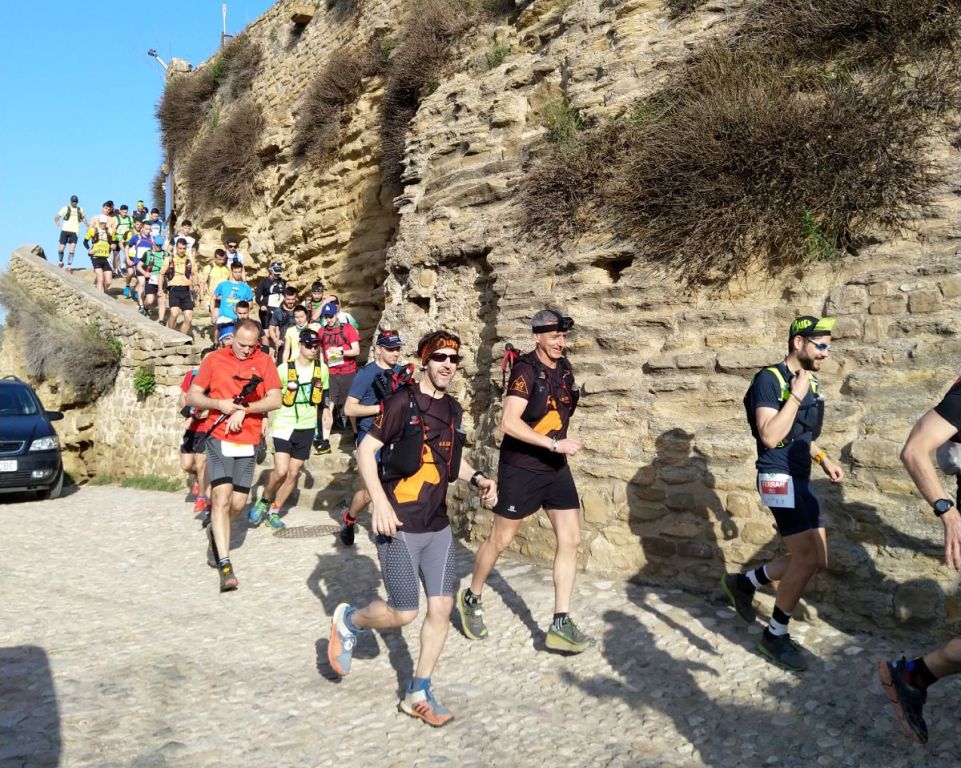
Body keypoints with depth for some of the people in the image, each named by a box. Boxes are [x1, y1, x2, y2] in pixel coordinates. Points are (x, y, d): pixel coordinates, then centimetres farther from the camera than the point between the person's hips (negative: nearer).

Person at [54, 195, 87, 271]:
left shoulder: (80, 210, 12)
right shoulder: (65, 208, 4)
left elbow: (83, 218, 29)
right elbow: (57, 217, 5)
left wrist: (88, 224, 13)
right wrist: (57, 222, -15)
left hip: (74, 231, 1)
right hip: (65, 230, -1)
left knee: (72, 249, -10)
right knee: (61, 248, -1)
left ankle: (69, 266, -7)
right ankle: (60, 261, 26)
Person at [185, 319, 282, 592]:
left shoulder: (264, 362, 1)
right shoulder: (214, 359, 0)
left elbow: (275, 400, -6)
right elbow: (192, 396, 3)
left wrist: (244, 409, -18)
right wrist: (219, 404, -15)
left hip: (247, 441, 2)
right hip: (219, 438, -2)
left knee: (238, 503, 8)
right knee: (222, 497, -14)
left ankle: (215, 533, 39)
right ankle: (224, 564, -10)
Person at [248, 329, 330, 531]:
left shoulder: (322, 369, 1)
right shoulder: (285, 368, -10)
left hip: (306, 426, 4)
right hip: (283, 424, -4)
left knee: (293, 473, 5)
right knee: (281, 471, -14)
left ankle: (274, 512, 20)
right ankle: (263, 502, 12)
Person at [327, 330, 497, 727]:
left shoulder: (453, 409, 9)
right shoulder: (403, 402, -12)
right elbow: (365, 450, -13)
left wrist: (477, 478, 6)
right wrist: (379, 501, -22)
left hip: (437, 525, 7)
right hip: (399, 525, -6)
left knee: (441, 607, 3)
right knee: (403, 613, -1)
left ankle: (418, 693, 19)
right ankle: (349, 620, 30)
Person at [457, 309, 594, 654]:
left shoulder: (564, 367, 6)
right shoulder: (526, 369, -17)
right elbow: (509, 423, -28)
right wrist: (555, 444, -27)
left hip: (555, 467, 7)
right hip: (520, 467, -7)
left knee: (570, 540, 0)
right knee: (500, 539, 7)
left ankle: (560, 625, 7)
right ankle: (472, 598, 31)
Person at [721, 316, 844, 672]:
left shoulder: (811, 382, 12)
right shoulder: (770, 379, -14)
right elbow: (770, 436, -24)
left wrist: (823, 458, 12)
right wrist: (797, 395, -21)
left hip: (800, 480, 9)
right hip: (779, 478, -9)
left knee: (817, 561, 9)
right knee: (807, 559, -9)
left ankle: (744, 582, 26)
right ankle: (775, 636, 7)